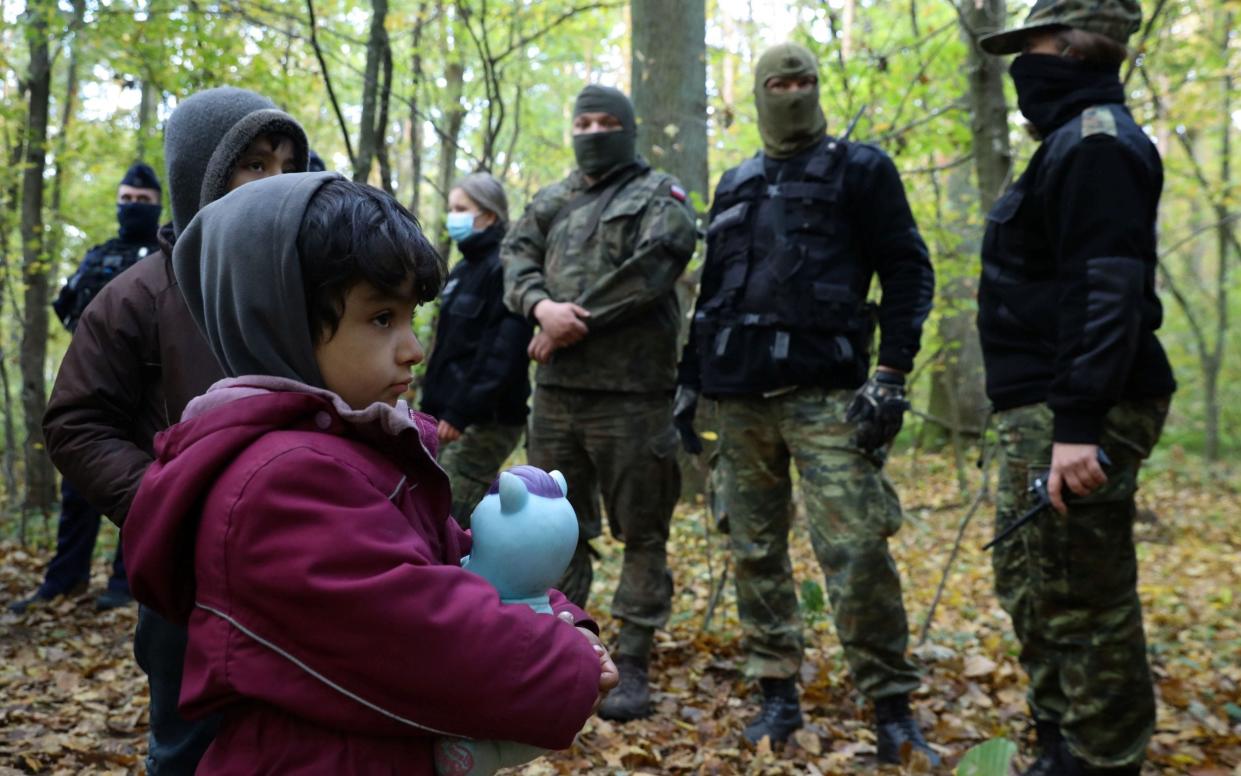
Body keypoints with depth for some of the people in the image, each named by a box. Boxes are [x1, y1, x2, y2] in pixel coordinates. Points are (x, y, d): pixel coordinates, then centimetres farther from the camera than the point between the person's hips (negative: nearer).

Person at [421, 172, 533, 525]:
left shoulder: (504, 268, -12)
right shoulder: (463, 268, 17)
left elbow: (502, 353, -21)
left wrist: (461, 411, -24)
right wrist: (431, 408, 18)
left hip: (485, 419, -9)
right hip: (453, 413, 9)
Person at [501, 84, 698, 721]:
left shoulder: (659, 197, 2)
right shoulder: (551, 202, 19)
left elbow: (648, 271, -14)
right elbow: (516, 258, 6)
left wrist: (573, 324, -13)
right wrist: (543, 307, -16)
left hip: (631, 393, -5)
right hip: (555, 389, 6)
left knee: (641, 534, 0)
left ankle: (632, 668, 8)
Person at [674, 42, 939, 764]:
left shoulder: (860, 169, 4)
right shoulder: (736, 185, 19)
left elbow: (908, 271, -1)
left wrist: (893, 373, -11)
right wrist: (690, 379, 18)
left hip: (824, 391, -5)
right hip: (742, 393, 6)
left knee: (856, 550, -13)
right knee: (755, 551, 8)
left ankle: (893, 709, -1)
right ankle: (779, 696, 19)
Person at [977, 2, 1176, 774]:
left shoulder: (1096, 141, -13)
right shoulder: (1072, 141, 19)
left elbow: (1107, 294, -24)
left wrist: (1079, 425, -29)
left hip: (1079, 419, -11)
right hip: (1046, 414, 11)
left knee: (1083, 602, -3)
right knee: (1029, 583, 20)